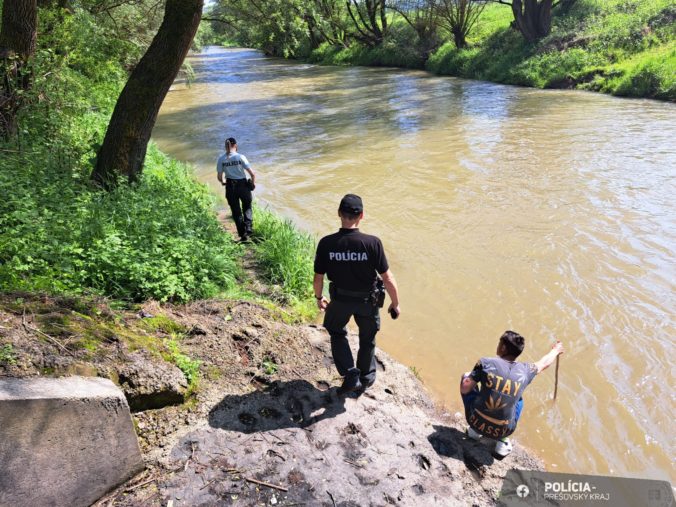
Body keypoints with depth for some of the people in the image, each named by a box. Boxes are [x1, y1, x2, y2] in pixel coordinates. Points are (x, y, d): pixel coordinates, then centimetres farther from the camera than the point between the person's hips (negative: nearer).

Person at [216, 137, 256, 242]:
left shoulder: (221, 159, -4)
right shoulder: (240, 157, -10)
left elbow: (219, 177, -3)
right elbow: (252, 173, -14)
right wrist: (253, 183, 5)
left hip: (230, 187, 2)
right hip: (242, 185, -1)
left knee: (236, 211, 15)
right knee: (247, 208, 22)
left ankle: (243, 235, 20)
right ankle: (248, 229, 5)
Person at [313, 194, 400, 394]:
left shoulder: (326, 243, -20)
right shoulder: (372, 243, -25)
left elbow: (318, 278, -9)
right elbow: (388, 279, -19)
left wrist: (319, 298, 11)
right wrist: (395, 304, -2)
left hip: (340, 298, 1)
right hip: (367, 300, 0)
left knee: (337, 333, 29)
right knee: (367, 339, 25)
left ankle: (350, 374, 17)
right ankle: (366, 377, 45)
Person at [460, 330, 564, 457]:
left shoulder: (485, 363, -12)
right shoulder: (525, 370, -3)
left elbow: (465, 389, -12)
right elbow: (544, 362, 19)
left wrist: (466, 378, 12)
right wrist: (556, 350, 41)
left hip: (477, 423, -2)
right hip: (502, 431, 2)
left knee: (466, 376, 17)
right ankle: (503, 441, 19)